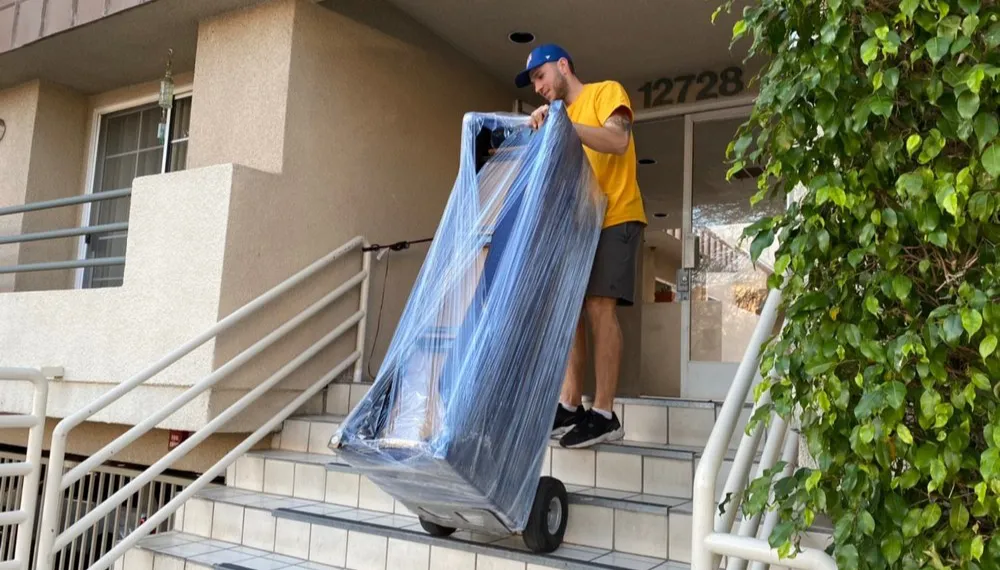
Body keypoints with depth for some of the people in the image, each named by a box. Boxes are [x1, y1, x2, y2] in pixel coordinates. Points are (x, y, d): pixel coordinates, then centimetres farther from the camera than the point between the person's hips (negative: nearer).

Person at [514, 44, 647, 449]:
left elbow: (618, 142, -16)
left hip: (614, 218, -7)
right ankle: (569, 406, -1)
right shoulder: (558, 115, 22)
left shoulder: (606, 92, 3)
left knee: (599, 305, -16)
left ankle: (604, 415, -15)